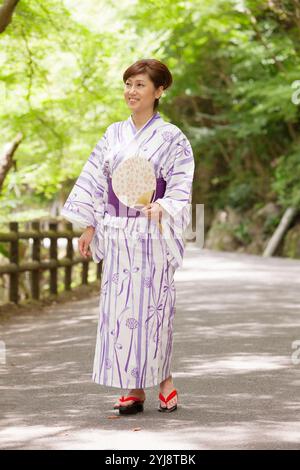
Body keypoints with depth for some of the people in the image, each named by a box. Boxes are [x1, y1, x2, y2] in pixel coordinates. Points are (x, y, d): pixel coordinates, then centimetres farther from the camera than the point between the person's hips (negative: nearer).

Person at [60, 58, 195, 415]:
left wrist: (162, 206, -26)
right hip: (116, 233, 5)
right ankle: (135, 388, 6)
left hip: (151, 233, -4)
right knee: (118, 306, 1)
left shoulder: (170, 137, -2)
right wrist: (89, 226, 7)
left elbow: (181, 185, -7)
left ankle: (164, 380, 9)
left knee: (150, 305, -5)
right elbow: (94, 181, 13)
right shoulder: (114, 134, 12)